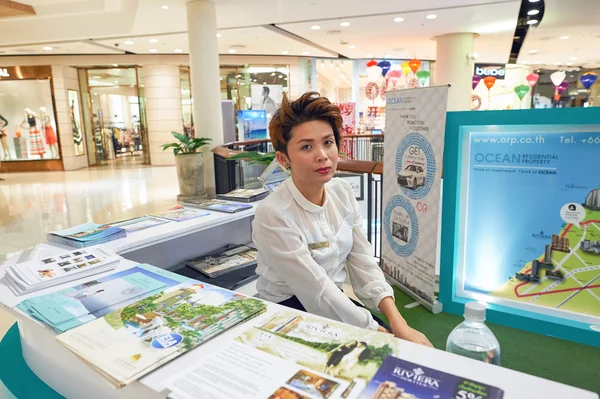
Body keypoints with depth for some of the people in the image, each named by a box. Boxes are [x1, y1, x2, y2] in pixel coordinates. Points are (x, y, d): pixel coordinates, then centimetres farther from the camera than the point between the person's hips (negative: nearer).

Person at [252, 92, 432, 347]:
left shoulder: (343, 193, -4)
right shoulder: (273, 215, -25)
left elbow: (362, 262, -4)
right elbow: (317, 292, -23)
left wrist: (397, 322, -15)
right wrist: (382, 335, -18)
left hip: (335, 301, 6)